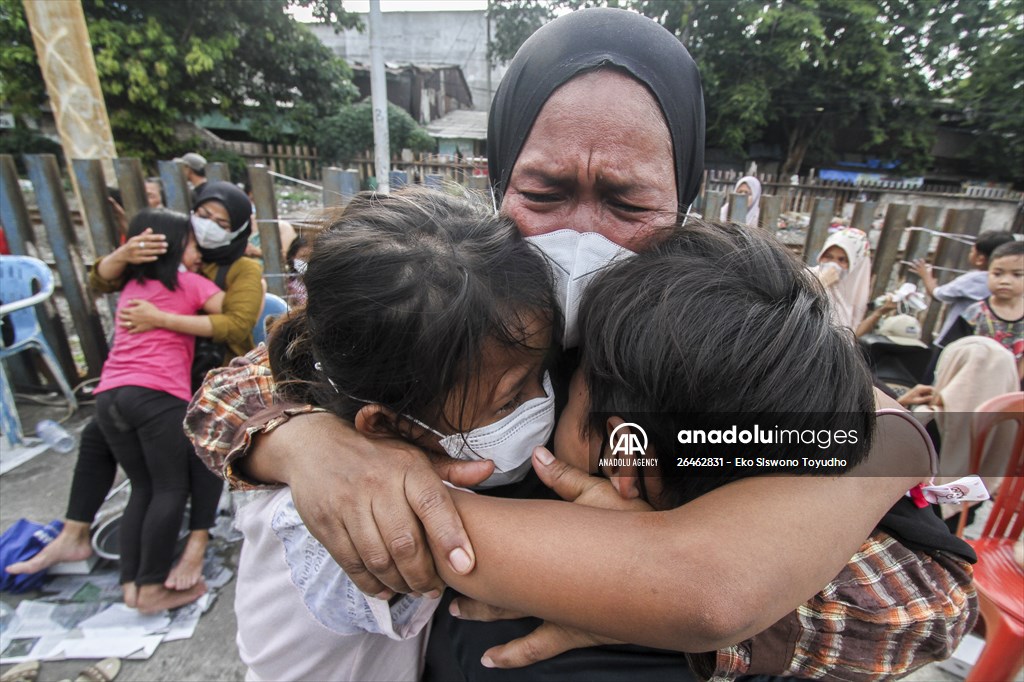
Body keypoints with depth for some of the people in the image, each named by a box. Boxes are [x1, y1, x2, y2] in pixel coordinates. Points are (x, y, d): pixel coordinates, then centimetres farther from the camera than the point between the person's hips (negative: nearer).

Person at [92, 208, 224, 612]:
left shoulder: (132, 286, 23)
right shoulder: (187, 282, 5)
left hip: (110, 394, 7)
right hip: (158, 395, -7)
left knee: (143, 488, 15)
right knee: (171, 489, 2)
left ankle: (131, 584, 17)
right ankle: (152, 588, 6)